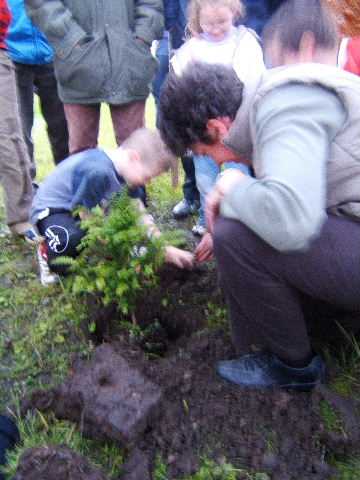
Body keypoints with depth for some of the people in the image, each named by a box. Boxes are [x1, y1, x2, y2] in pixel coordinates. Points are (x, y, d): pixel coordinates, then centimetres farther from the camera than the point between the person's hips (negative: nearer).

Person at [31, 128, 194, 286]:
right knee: (73, 242, -37)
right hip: (52, 209, -8)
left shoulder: (127, 169, -8)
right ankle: (47, 251, -4)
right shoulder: (98, 171, -35)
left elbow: (141, 217, -1)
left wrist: (167, 250, -5)